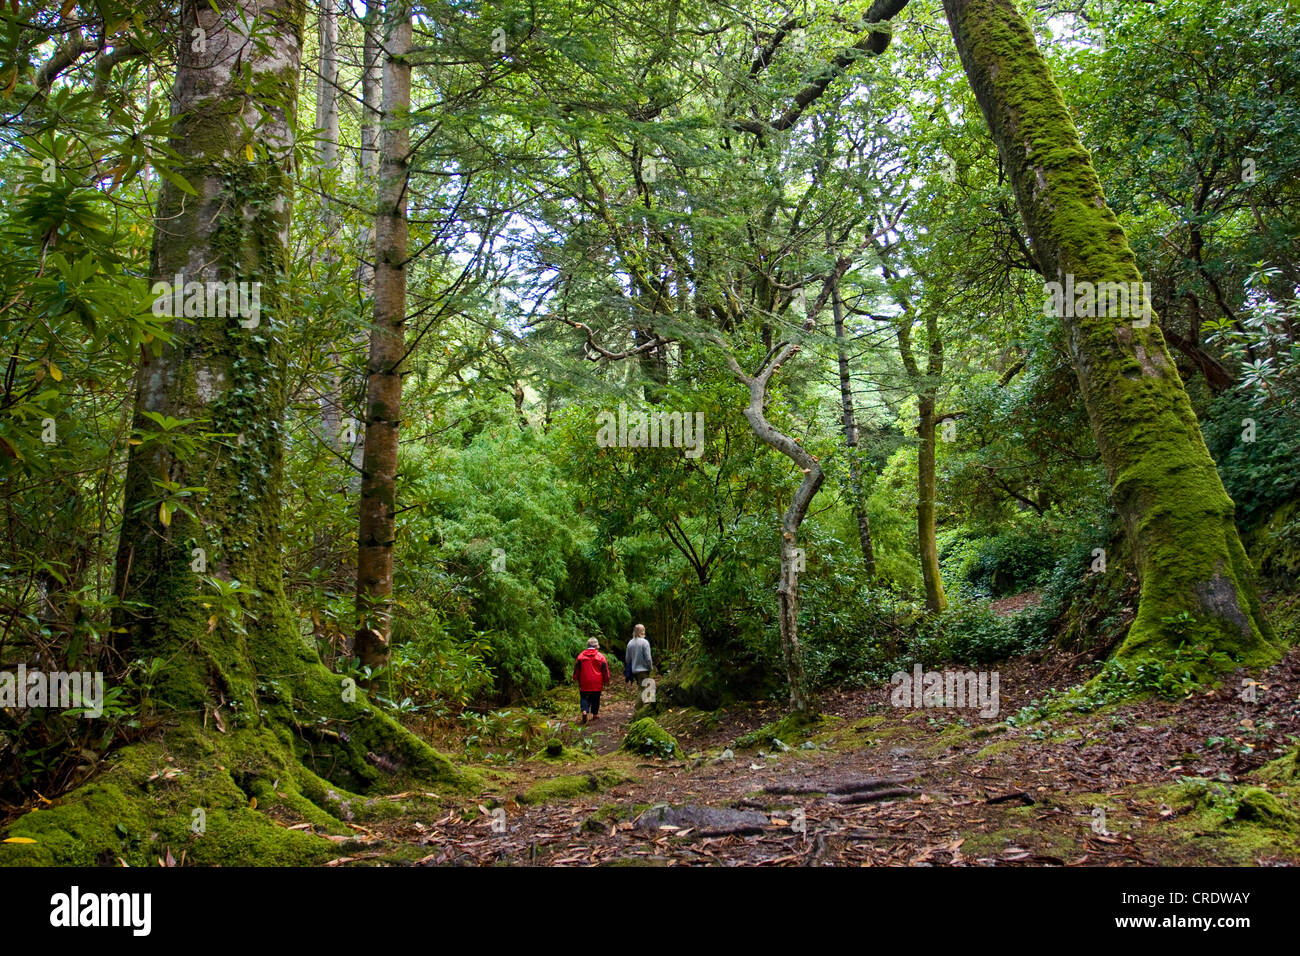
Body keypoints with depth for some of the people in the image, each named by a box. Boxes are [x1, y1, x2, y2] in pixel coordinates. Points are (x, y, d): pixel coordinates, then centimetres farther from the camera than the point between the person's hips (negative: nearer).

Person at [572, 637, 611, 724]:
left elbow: (576, 669, 5)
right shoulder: (600, 656, -4)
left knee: (584, 698, 7)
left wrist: (575, 679, 18)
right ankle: (595, 714, 16)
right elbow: (605, 670, 1)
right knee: (595, 699, 12)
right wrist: (606, 681, 11)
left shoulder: (581, 656, -2)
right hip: (597, 684, 0)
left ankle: (584, 711, -16)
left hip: (584, 684, 0)